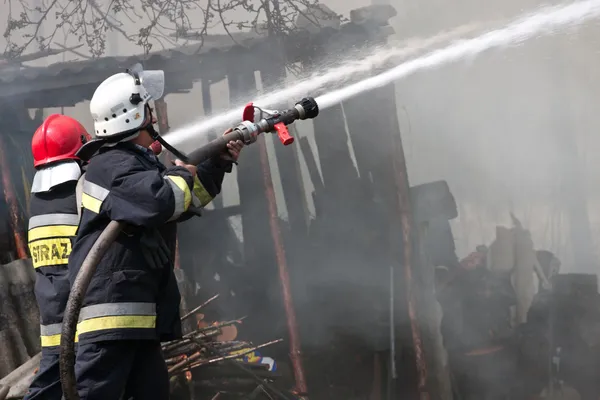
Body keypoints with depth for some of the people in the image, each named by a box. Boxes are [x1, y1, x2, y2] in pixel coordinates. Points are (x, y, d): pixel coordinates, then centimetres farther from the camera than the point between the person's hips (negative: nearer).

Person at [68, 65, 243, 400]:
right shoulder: (114, 166, -13)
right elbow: (162, 201, -29)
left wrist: (219, 163, 21)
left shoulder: (137, 162, 21)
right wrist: (182, 175, -7)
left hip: (138, 316, 11)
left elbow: (186, 200, 32)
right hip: (109, 311, -11)